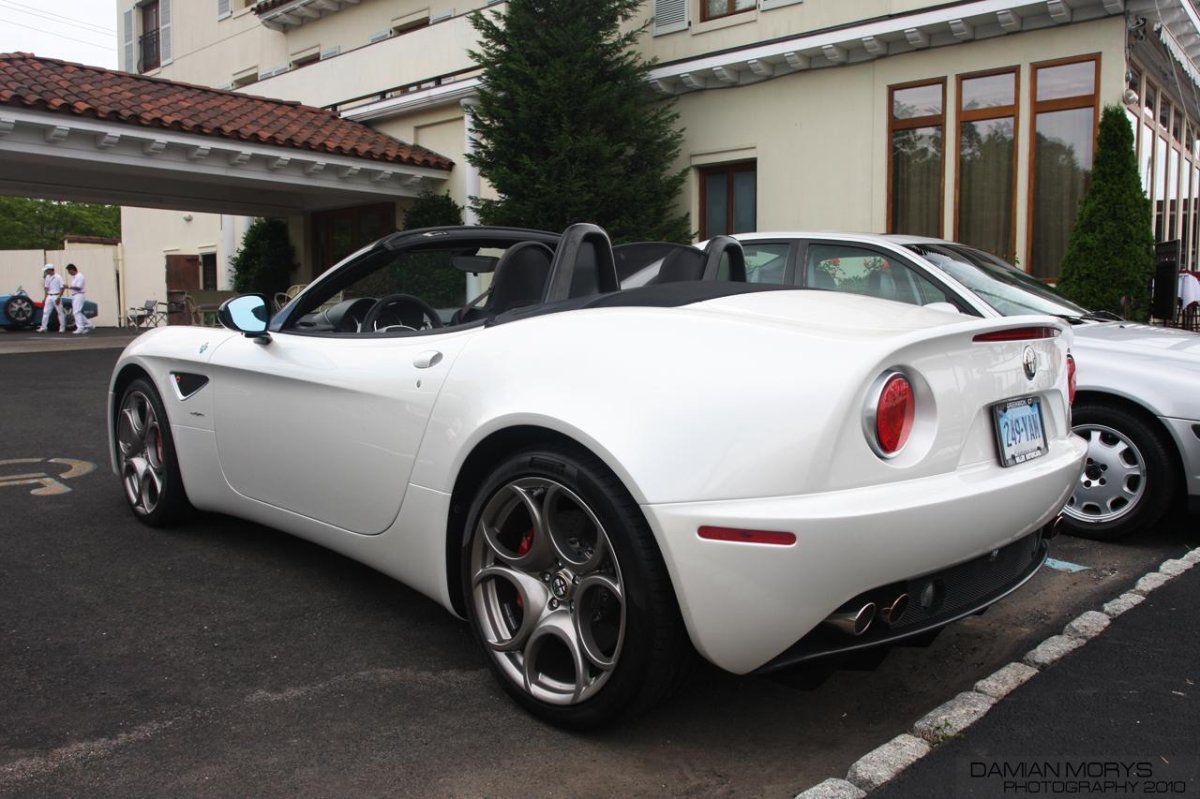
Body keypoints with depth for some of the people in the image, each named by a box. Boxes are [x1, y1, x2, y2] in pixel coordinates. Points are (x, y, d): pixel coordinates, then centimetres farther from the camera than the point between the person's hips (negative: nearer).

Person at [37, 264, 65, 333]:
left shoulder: (58, 277, -9)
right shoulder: (47, 277, 11)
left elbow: (62, 288, -12)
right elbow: (47, 288, 17)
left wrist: (59, 298, -17)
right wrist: (45, 298, 14)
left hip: (56, 297, -7)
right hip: (49, 297, 7)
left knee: (60, 312, 0)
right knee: (45, 312, 3)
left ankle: (62, 328, 6)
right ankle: (43, 328, 4)